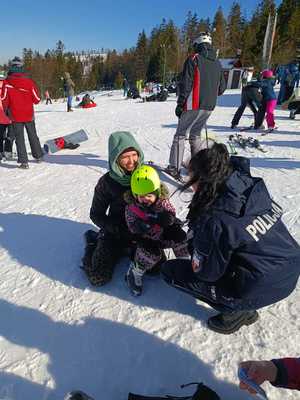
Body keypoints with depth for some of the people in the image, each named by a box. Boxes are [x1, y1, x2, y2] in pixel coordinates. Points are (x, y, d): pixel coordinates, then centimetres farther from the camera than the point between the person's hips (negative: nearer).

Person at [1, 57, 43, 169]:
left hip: (15, 116, -1)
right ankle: (39, 156, 27)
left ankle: (24, 161, -2)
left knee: (19, 139, 3)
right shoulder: (29, 81, -6)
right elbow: (37, 99, -3)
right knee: (33, 136, 17)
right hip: (29, 114, 2)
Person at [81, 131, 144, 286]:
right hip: (115, 233, -2)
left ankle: (129, 250, 15)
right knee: (98, 278, -11)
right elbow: (96, 214, -6)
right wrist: (121, 232, -18)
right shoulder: (107, 182, -14)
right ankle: (93, 241, 17)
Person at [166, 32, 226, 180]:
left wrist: (180, 104, -7)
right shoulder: (217, 63, 14)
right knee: (195, 134, 18)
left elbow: (186, 84, -11)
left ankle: (174, 167, -8)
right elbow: (222, 87, 17)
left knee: (180, 134, -1)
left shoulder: (193, 59, -4)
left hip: (194, 105, -6)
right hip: (209, 107, 6)